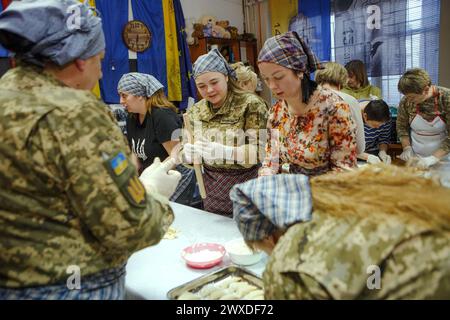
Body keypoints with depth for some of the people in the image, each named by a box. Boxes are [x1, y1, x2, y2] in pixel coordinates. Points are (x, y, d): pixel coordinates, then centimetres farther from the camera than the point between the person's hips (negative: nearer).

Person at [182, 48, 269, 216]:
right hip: (212, 193, 4)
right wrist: (189, 153, -15)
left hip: (247, 187, -4)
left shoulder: (251, 104, -10)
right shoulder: (195, 112, 5)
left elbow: (260, 151, -17)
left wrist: (219, 151, -30)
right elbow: (187, 155, 9)